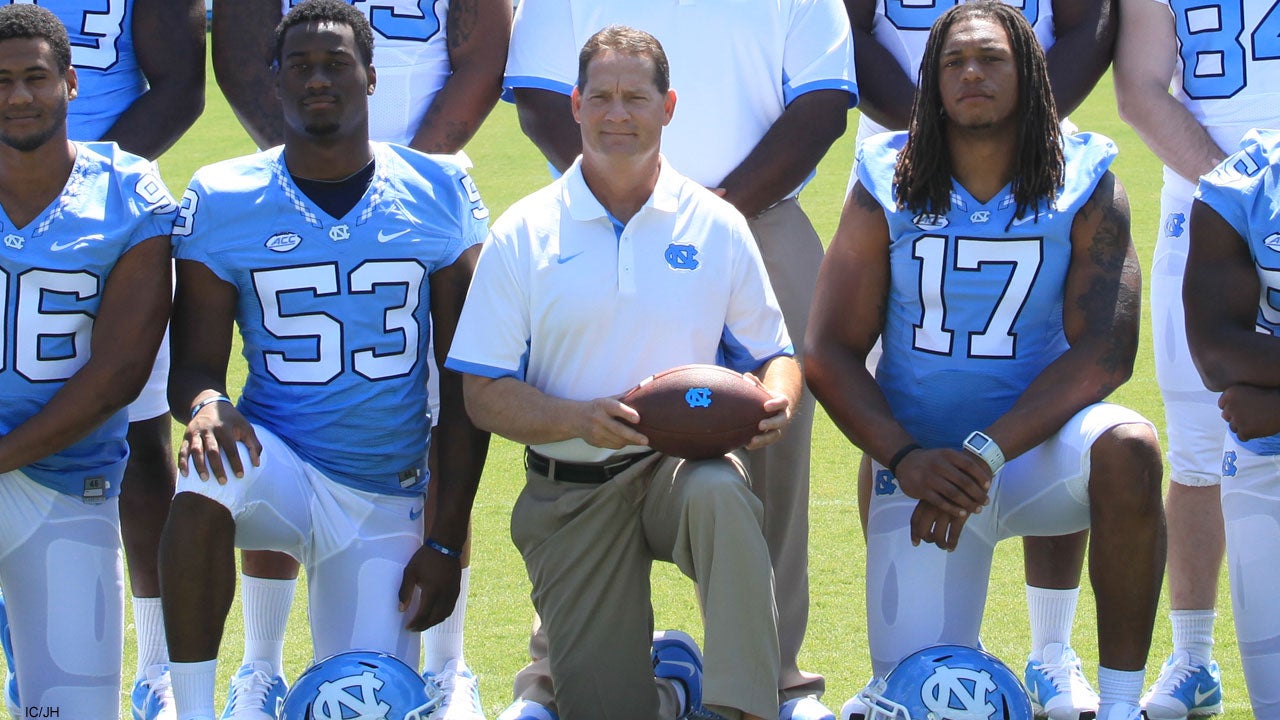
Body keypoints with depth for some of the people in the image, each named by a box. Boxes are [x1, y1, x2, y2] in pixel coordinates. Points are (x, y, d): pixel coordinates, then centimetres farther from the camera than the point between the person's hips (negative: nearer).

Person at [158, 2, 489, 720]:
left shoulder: (440, 196, 0)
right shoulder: (221, 201, -2)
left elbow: (464, 383, 1)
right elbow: (196, 360, -1)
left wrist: (447, 540, -3)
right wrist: (206, 405, -27)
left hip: (386, 499, 1)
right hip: (278, 470, -1)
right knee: (207, 475, -37)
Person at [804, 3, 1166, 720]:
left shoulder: (1086, 188, -4)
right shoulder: (886, 189, -1)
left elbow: (1105, 351, -14)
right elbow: (831, 353, -2)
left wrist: (986, 453, -24)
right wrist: (906, 460, -19)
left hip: (1038, 442, -1)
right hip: (923, 464, 1)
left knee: (1128, 449, -36)